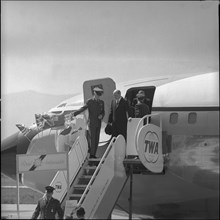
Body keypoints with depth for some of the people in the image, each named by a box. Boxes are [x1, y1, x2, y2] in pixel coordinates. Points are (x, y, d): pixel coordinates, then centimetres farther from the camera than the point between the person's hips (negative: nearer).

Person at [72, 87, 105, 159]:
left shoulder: (101, 102, 10)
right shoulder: (89, 101, -4)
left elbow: (103, 112, 15)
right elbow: (83, 108, -14)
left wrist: (101, 116, -10)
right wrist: (74, 113, -28)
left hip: (98, 123, 5)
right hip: (92, 123, -5)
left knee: (96, 139, 3)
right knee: (92, 139, -10)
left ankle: (93, 154, 8)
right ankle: (91, 154, -8)